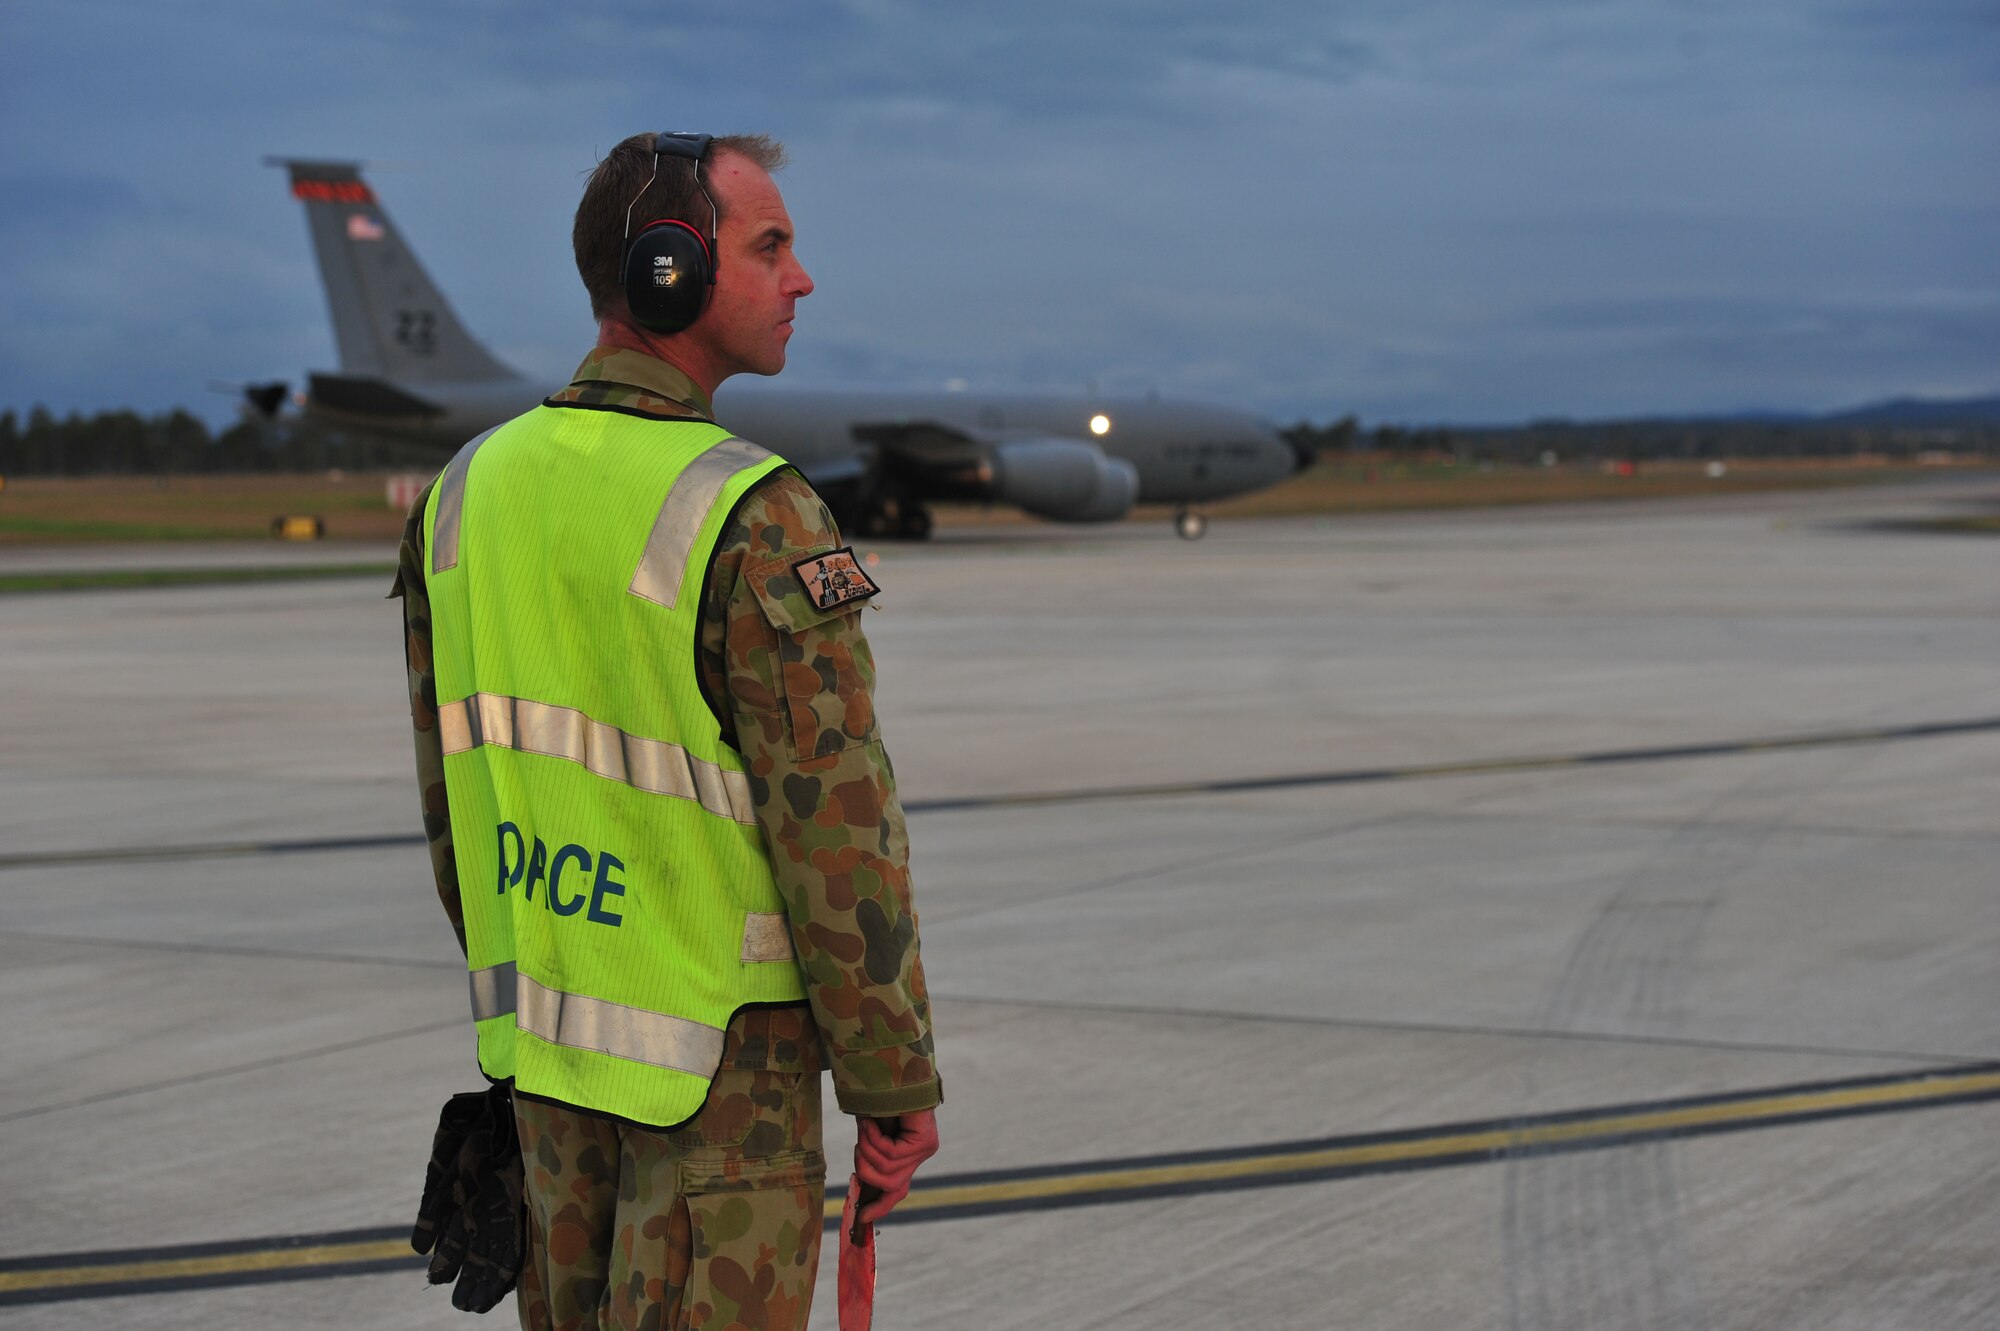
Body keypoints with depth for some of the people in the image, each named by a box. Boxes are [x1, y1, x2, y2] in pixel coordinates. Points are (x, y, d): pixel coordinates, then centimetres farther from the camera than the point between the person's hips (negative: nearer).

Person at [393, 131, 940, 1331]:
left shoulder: (471, 491, 0)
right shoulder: (757, 524, -22)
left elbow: (459, 785, 9)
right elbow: (840, 839, -21)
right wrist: (900, 1085, -10)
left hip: (555, 1041, 7)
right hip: (721, 1054, -7)